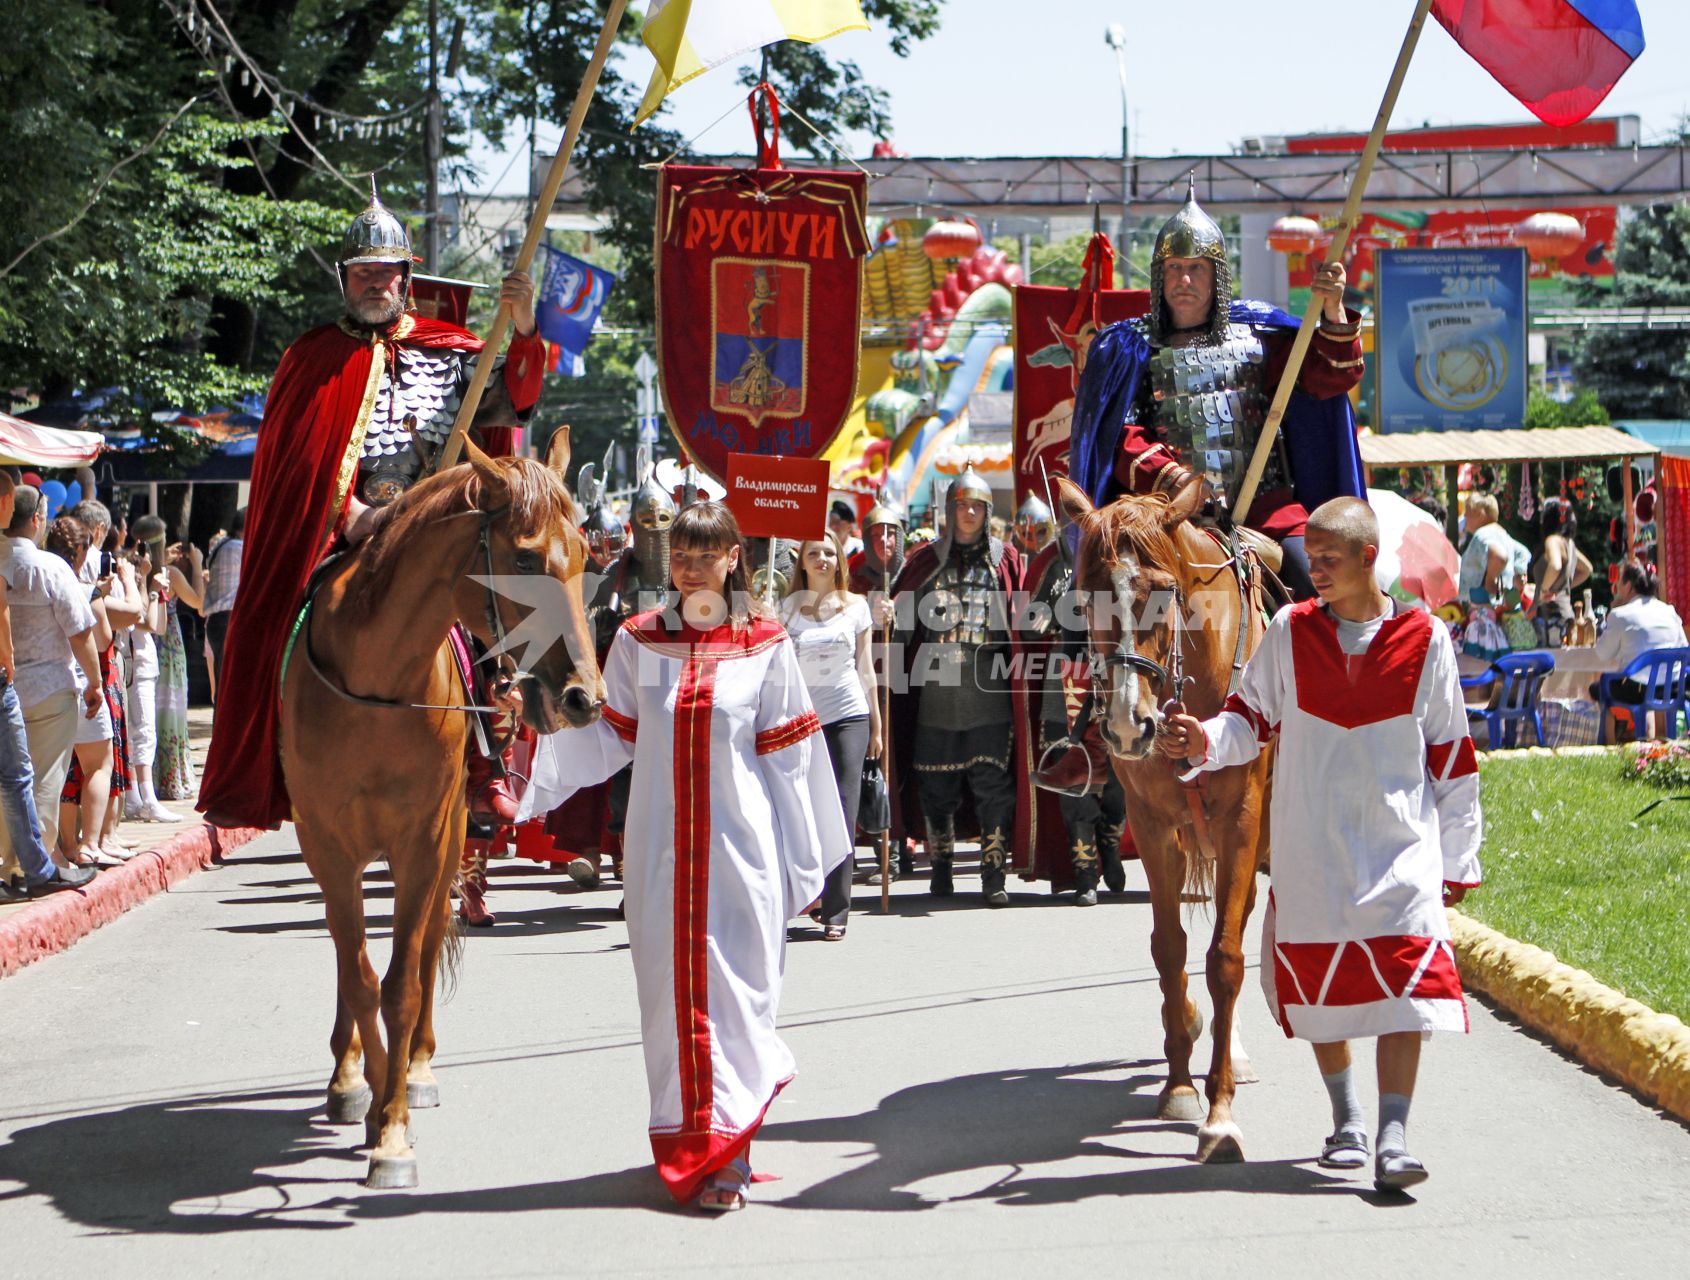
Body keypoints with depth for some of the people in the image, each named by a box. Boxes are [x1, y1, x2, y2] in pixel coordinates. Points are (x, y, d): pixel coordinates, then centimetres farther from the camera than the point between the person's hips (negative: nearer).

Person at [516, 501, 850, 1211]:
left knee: (733, 986, -2)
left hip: (741, 846, -2)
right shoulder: (638, 640, 5)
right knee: (670, 989, 6)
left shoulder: (765, 644, 0)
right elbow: (612, 739, 7)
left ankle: (728, 1156, 3)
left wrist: (804, 864, 2)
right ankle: (687, 1141, 20)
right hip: (660, 846, 2)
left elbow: (787, 757, 1)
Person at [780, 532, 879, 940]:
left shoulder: (855, 606, 8)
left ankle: (835, 914, -3)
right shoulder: (786, 608, 5)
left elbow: (865, 669, 12)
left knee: (842, 815, -5)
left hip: (847, 718, 0)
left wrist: (876, 725, 11)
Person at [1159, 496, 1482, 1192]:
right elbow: (1252, 717, 8)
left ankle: (1393, 1136, -17)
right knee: (1318, 975, 9)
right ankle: (1346, 1117, 29)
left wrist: (1457, 860, 8)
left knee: (1407, 977, -14)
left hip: (1400, 841, -2)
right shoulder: (1290, 632, 3)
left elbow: (1451, 756, 6)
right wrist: (1206, 741, -15)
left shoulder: (1423, 639, 0)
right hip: (1310, 847, 2)